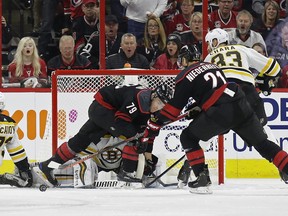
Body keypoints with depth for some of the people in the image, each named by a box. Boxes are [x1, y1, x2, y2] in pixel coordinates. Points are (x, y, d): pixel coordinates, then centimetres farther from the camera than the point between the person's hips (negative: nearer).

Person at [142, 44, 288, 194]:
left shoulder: (185, 76, 6)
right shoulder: (212, 66, 26)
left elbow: (175, 106, 3)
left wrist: (155, 124, 8)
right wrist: (197, 108, 38)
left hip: (221, 112, -6)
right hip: (242, 106, 6)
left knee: (188, 137, 10)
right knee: (261, 142, 18)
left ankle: (202, 177, 1)